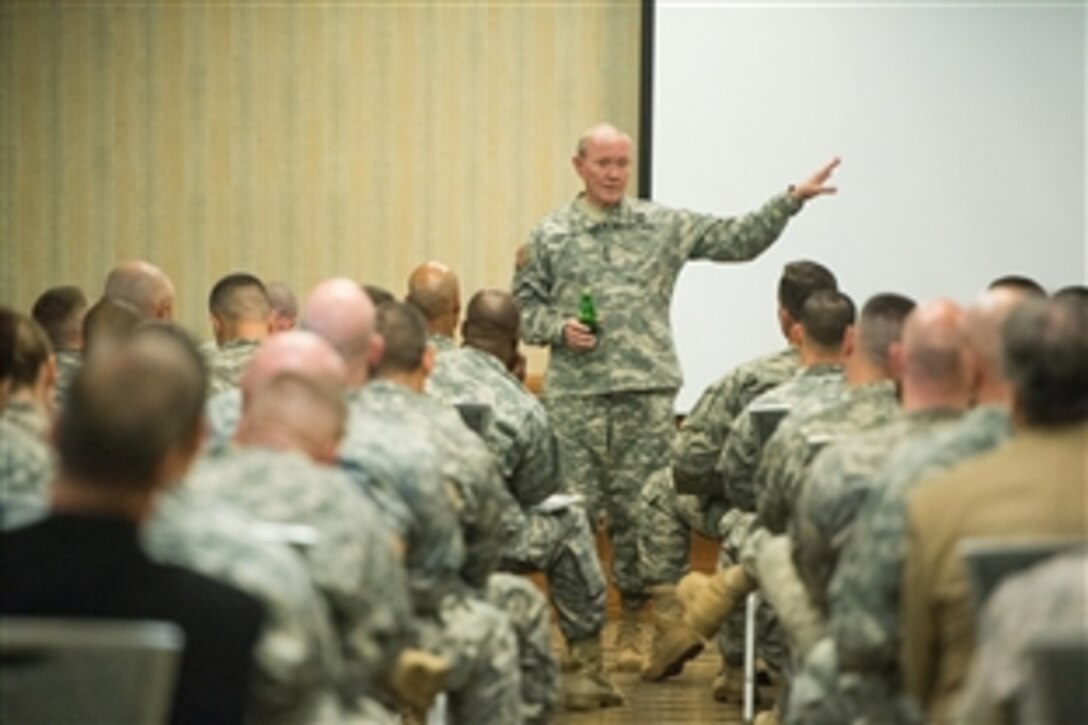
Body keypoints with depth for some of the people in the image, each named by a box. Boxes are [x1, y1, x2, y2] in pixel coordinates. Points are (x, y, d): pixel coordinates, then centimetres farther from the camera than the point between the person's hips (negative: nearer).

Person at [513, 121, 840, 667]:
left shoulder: (664, 227, 9)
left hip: (647, 391, 1)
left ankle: (634, 625, 13)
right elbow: (525, 305, 10)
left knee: (640, 510, 4)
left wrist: (791, 200, 0)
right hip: (575, 393, -1)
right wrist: (558, 329, -8)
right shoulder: (549, 235, 8)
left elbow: (737, 240, 8)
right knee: (573, 509, -1)